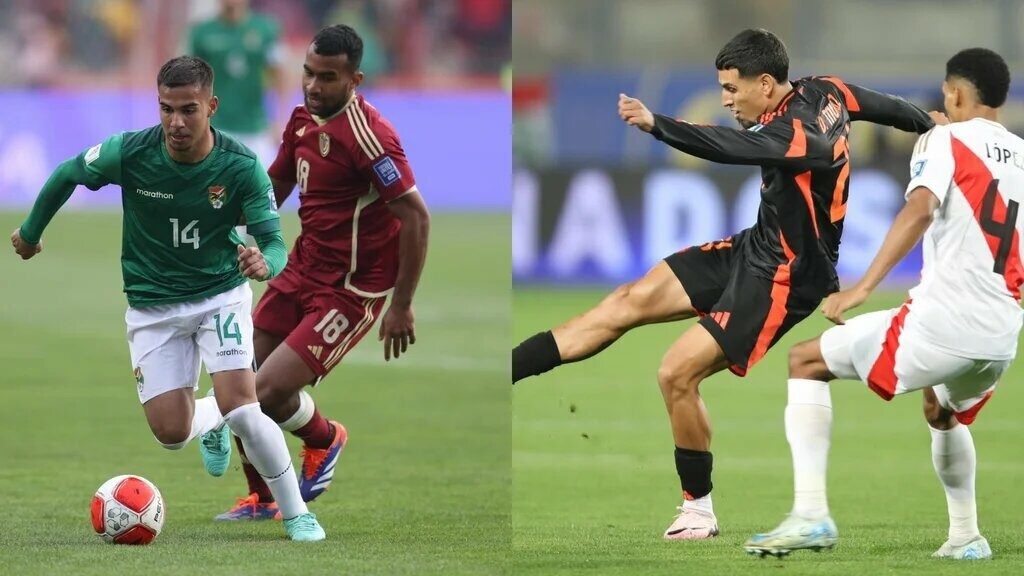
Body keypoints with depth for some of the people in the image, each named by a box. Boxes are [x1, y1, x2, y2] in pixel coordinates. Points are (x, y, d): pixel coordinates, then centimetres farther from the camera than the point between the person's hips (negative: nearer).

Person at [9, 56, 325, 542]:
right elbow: (66, 176, 1)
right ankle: (212, 422, 33)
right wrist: (30, 233, 14)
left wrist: (265, 262, -43)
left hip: (221, 295, -2)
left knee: (240, 407, -21)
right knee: (171, 433, -6)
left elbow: (274, 243, -19)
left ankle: (296, 514, -2)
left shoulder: (241, 167, -19)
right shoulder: (129, 152, -18)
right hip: (152, 306, 2)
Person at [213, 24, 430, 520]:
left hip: (350, 290, -8)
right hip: (302, 270, 8)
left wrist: (402, 307, -18)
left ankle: (323, 439, 18)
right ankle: (260, 500, 23)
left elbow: (416, 218, -21)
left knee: (270, 391, -16)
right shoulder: (303, 119, 3)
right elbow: (273, 187, 21)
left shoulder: (367, 135, -22)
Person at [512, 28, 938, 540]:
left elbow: (728, 145, -46)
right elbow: (887, 107, 14)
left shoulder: (797, 134, -29)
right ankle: (508, 368, -3)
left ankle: (698, 511, 3)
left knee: (677, 374, -13)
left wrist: (655, 125, -59)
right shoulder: (825, 93, -2)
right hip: (752, 249, 10)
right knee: (628, 303, 1)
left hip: (782, 279, -10)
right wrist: (933, 127, 33)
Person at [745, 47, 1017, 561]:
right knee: (943, 413, 39)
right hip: (1002, 336, 7)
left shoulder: (945, 140, 1)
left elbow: (921, 209, -18)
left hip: (941, 321, -6)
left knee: (806, 362, 8)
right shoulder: (1019, 156, 19)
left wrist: (863, 287, -22)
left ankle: (811, 513, -5)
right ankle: (966, 537, 33)